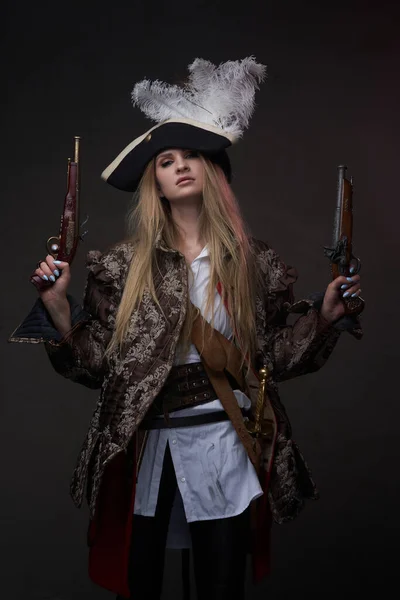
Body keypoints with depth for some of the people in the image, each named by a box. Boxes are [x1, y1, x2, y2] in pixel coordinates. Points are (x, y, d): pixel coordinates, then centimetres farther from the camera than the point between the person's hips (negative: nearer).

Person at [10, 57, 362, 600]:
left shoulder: (253, 261, 2)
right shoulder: (127, 264, 0)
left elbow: (273, 357, 6)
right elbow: (97, 362, -1)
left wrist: (324, 316, -4)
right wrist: (58, 306, -13)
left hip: (225, 446, 0)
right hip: (143, 447, 0)